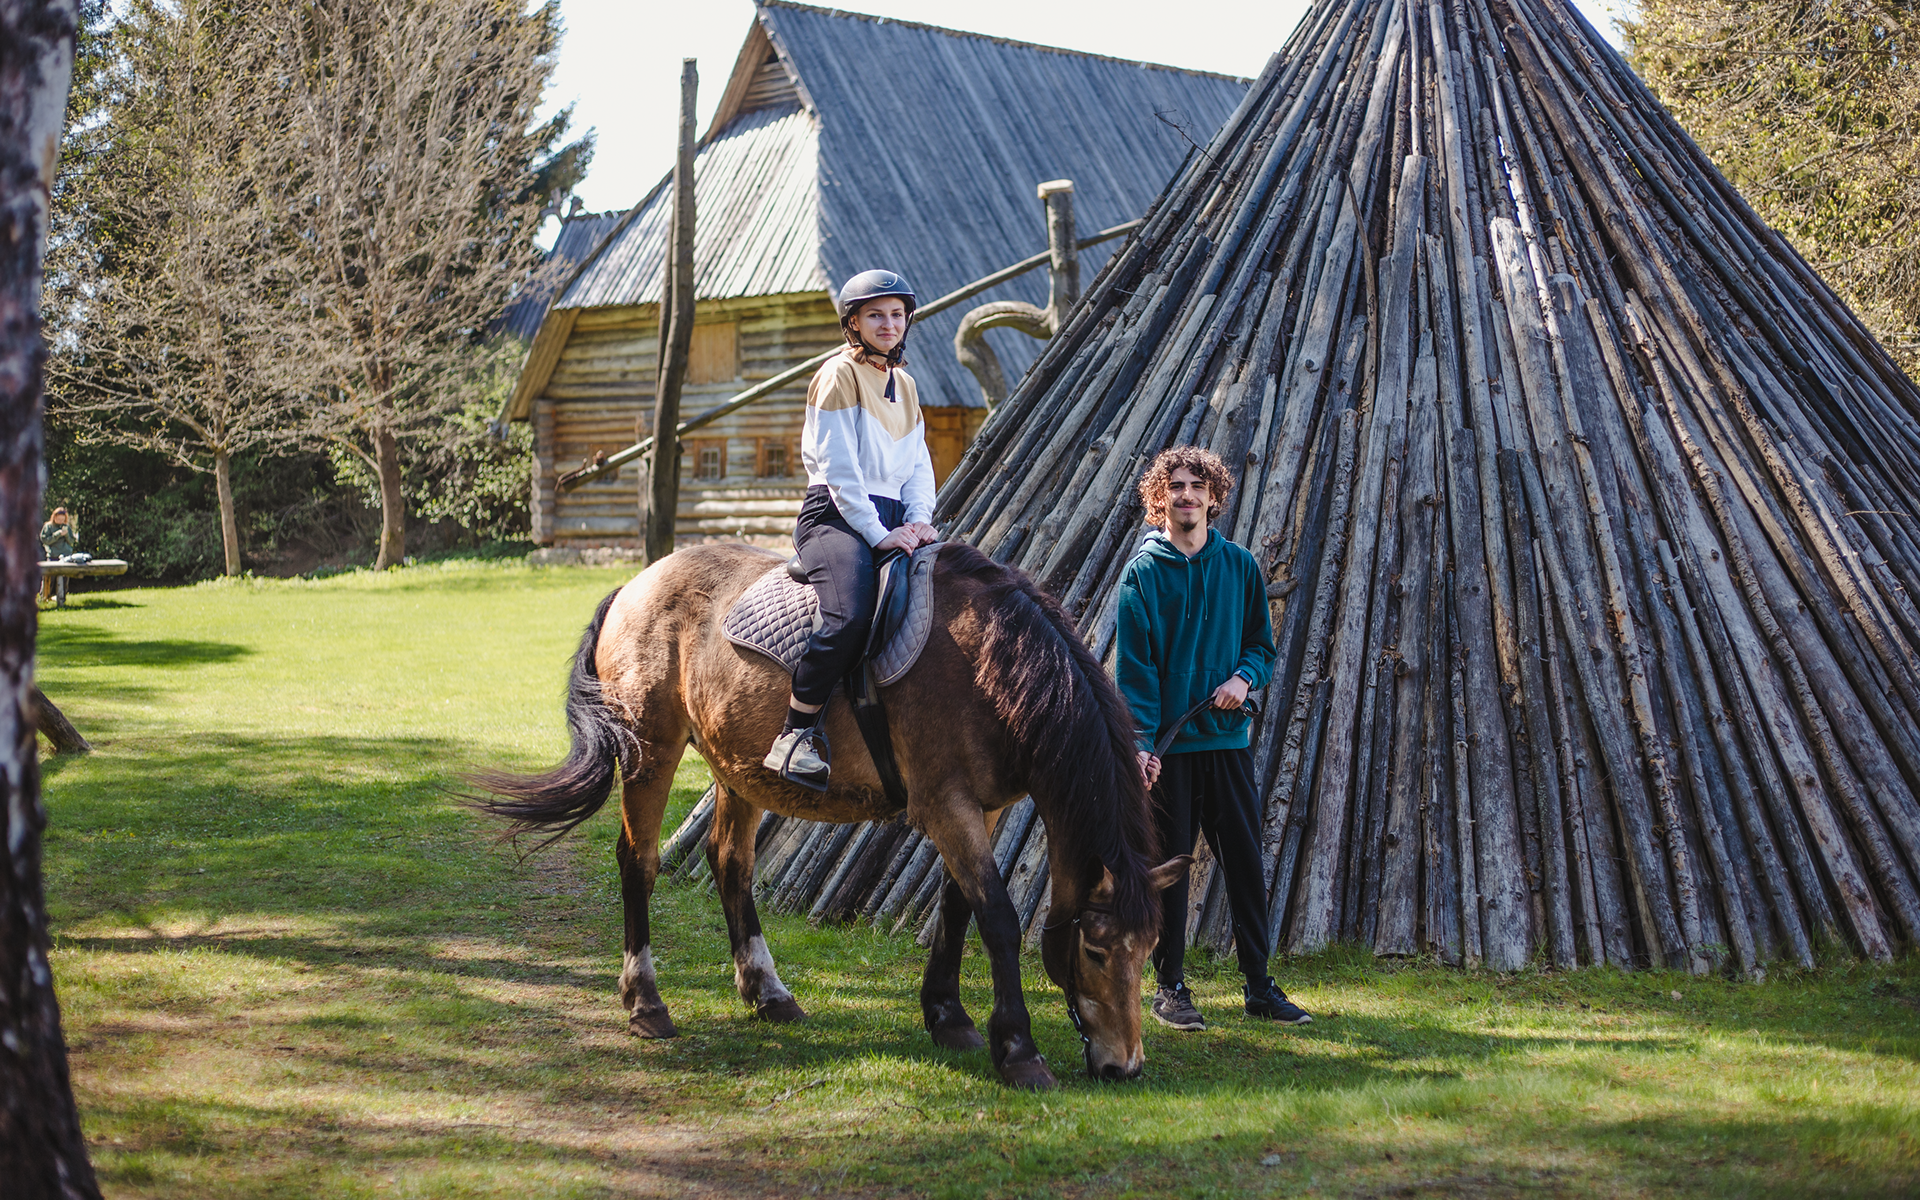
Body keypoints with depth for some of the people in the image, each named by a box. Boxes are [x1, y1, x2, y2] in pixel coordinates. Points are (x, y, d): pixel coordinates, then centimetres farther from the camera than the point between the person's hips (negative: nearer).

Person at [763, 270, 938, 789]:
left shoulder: (905, 384, 21)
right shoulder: (838, 375, -3)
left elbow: (918, 462, 18)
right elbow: (839, 468, -11)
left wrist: (919, 520, -1)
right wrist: (876, 534, -16)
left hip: (891, 522, 8)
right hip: (835, 515, -8)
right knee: (851, 615, -32)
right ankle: (795, 735, -24)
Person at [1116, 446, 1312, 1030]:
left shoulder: (1239, 565, 8)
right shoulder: (1144, 570, -2)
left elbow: (1263, 643, 15)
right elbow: (1134, 664, -6)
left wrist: (1243, 678, -8)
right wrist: (1141, 741, -16)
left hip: (1228, 736, 3)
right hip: (1168, 742, -3)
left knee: (1245, 862, 5)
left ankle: (1259, 985, 13)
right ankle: (1170, 987, 12)